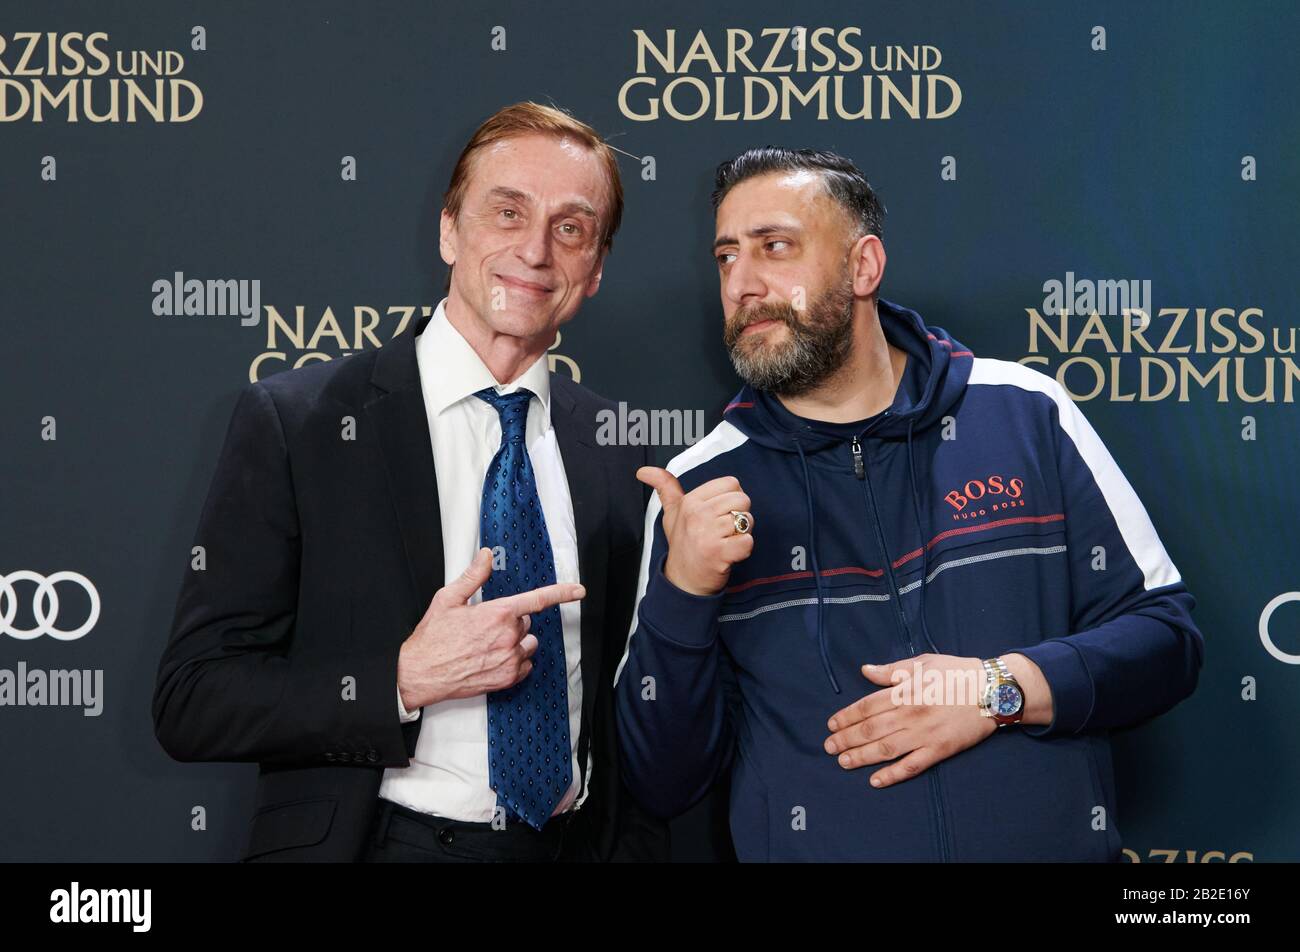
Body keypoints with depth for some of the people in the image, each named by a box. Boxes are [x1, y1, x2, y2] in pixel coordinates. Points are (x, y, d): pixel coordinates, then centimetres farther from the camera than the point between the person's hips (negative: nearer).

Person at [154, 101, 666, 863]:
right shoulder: (293, 422, -9)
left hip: (576, 843, 4)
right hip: (381, 841, -3)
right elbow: (191, 702, -12)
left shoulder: (617, 453, 2)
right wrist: (405, 680, -22)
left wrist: (636, 846, 0)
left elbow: (632, 709, 11)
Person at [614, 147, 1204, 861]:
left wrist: (1002, 688, -11)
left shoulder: (1025, 413, 2)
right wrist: (683, 589, -15)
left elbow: (1167, 635, 3)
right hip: (811, 847, 0)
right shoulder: (697, 490, 1)